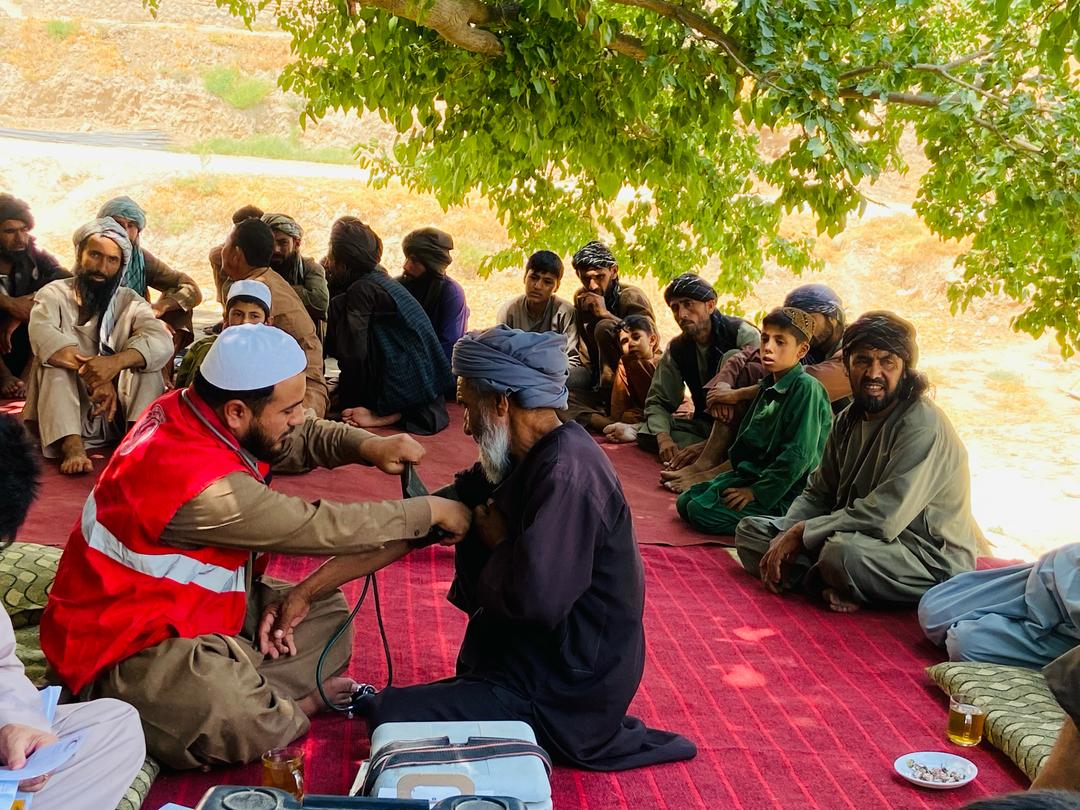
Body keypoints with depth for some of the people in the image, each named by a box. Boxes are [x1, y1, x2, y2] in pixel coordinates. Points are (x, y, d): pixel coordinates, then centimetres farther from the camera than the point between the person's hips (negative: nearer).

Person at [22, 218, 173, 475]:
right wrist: (93, 375, -35)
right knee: (55, 356, -24)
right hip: (66, 414, -1)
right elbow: (42, 334, -25)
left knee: (144, 356, -17)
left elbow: (161, 342, -17)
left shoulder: (130, 302, 4)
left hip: (118, 414, 1)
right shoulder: (54, 294, -1)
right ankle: (71, 446, -36)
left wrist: (115, 362, -36)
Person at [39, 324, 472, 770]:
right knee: (241, 721, -34)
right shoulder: (198, 483, -31)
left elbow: (302, 438, 9)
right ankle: (296, 704, -2)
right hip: (127, 649, -10)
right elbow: (319, 528, -25)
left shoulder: (198, 411, -6)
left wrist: (369, 446, -11)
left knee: (326, 613, 11)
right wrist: (430, 512, -15)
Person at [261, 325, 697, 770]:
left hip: (564, 696, -10)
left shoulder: (566, 474, -25)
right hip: (533, 663, 10)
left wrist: (499, 543, -13)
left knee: (388, 717, -11)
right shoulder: (520, 462, 5)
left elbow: (532, 599, -36)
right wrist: (305, 592, 0)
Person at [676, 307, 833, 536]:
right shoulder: (768, 386, 12)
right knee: (685, 502, 2)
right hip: (753, 473, 9)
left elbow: (798, 454, -21)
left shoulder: (807, 388, -16)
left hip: (786, 492, -9)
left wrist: (757, 491, -18)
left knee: (702, 511, -20)